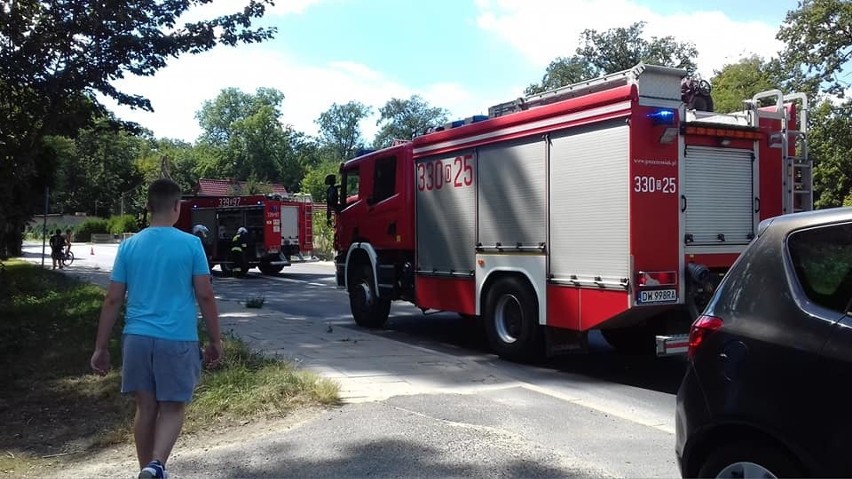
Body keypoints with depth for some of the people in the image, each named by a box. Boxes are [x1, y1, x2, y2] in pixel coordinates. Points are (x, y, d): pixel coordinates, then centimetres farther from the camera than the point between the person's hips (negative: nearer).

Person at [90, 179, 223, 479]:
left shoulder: (129, 245, 4)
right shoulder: (191, 244, -5)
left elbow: (113, 300, 4)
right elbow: (205, 296, -4)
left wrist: (101, 348, 10)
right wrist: (215, 341, 4)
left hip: (137, 338, 3)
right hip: (178, 340, -3)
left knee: (145, 408, 14)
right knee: (172, 409, 6)